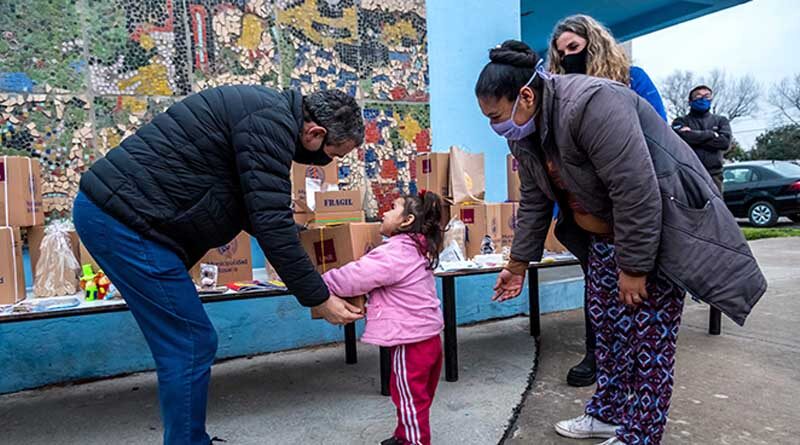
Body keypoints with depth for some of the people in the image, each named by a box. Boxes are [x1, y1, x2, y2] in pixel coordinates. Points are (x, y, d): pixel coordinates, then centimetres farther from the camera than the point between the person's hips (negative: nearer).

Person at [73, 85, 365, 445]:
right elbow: (271, 222, -20)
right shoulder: (273, 122, -15)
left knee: (185, 344, 15)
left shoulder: (267, 111, 16)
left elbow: (262, 213, 22)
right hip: (125, 217, -10)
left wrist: (312, 278, 23)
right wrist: (318, 298, -12)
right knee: (192, 345, -3)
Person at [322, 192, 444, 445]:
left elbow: (353, 278, -20)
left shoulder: (395, 253, -21)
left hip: (411, 341, -10)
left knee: (410, 399, 5)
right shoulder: (415, 249, 10)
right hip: (427, 336, 10)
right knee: (409, 396, 24)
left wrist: (318, 283, -9)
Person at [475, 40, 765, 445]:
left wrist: (633, 267, -24)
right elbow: (534, 203, 9)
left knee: (646, 335, -1)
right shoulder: (524, 132, -1)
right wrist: (517, 265, 13)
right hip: (604, 236, 9)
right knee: (607, 324, 13)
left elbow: (636, 192, -31)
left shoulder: (588, 105, -31)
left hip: (659, 232, -8)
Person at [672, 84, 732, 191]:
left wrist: (695, 137, -3)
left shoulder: (721, 120, 20)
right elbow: (683, 137, -11)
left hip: (713, 175, 3)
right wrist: (712, 134, -2)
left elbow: (725, 141, 1)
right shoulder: (681, 121, 13)